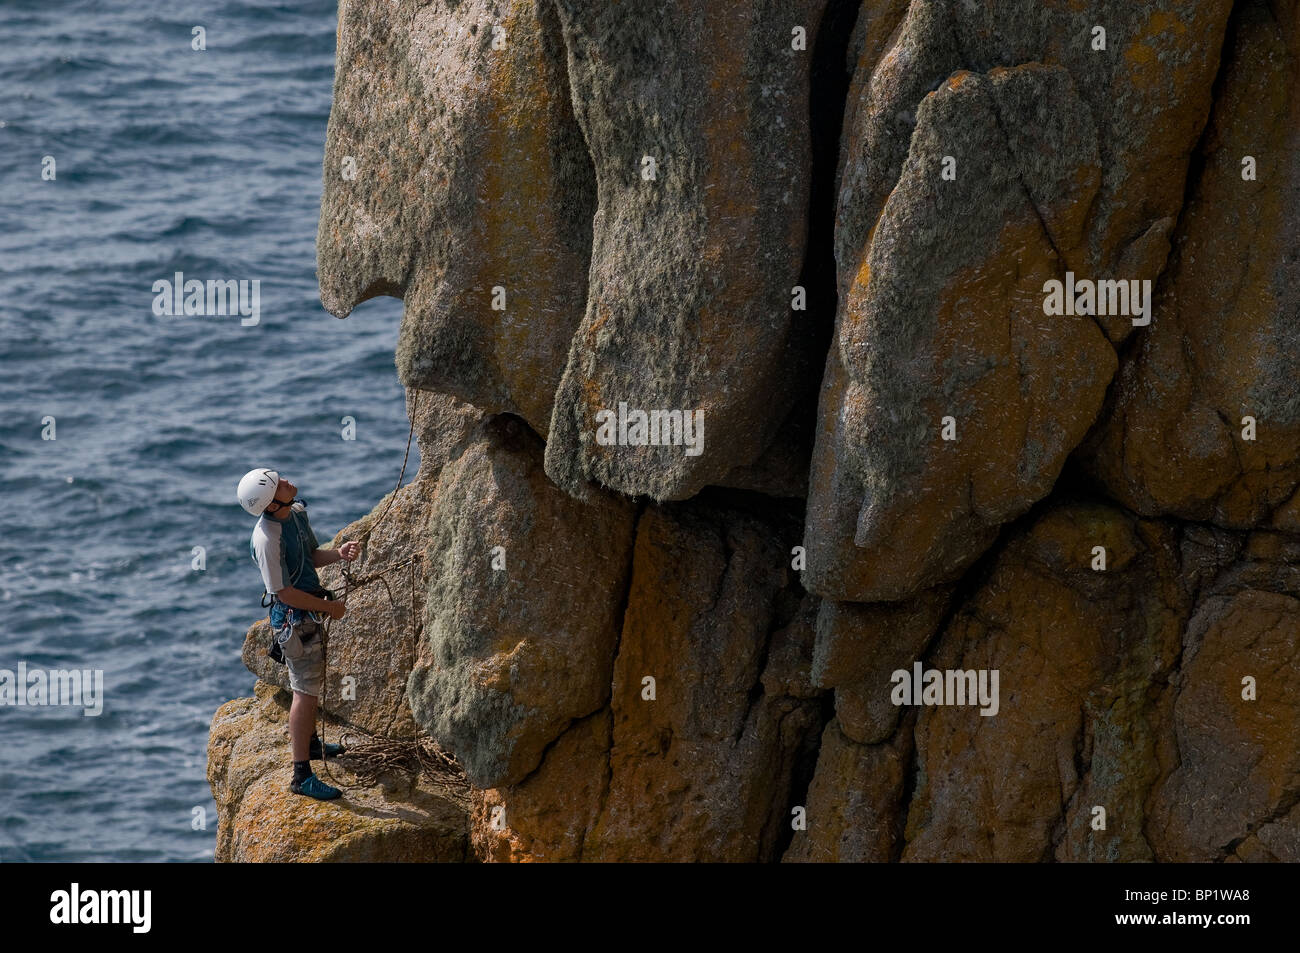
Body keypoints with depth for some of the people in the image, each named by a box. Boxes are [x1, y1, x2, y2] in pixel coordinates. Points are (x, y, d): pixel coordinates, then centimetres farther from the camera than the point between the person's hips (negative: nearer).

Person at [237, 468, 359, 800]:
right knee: (305, 692, -5)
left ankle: (310, 744, 45)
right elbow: (284, 592, -25)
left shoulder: (297, 512, -2)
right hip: (293, 617, -9)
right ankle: (302, 775, -1)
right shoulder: (267, 539, -30)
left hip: (309, 612, 9)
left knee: (311, 682, 25)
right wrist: (329, 607, -16)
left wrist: (338, 553, -7)